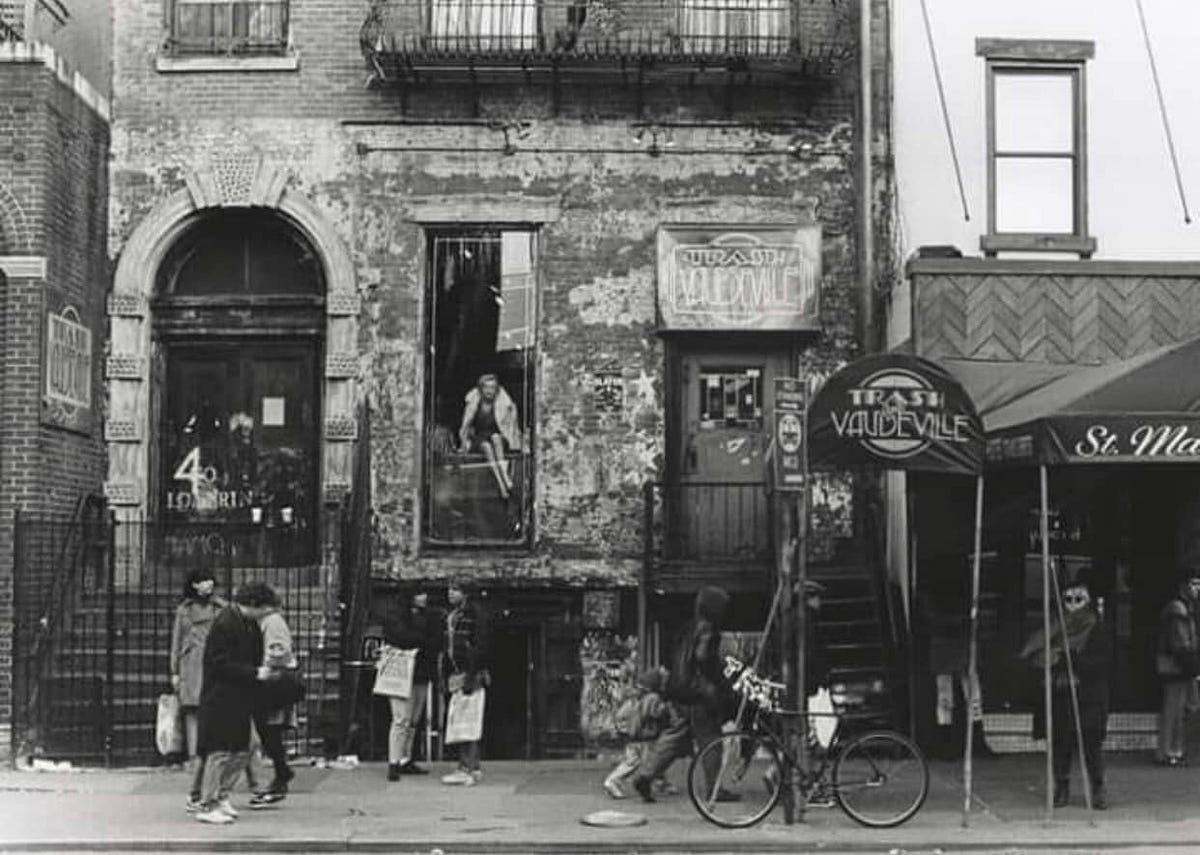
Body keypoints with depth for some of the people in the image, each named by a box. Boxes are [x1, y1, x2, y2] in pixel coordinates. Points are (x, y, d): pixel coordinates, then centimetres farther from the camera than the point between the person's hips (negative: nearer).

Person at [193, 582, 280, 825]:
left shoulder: (249, 624, 11)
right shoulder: (224, 624, -17)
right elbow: (220, 664, -20)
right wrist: (254, 673, -20)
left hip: (240, 700, 9)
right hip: (221, 700, -9)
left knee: (241, 751, 11)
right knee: (220, 752, -4)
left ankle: (221, 796, 24)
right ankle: (207, 806, 5)